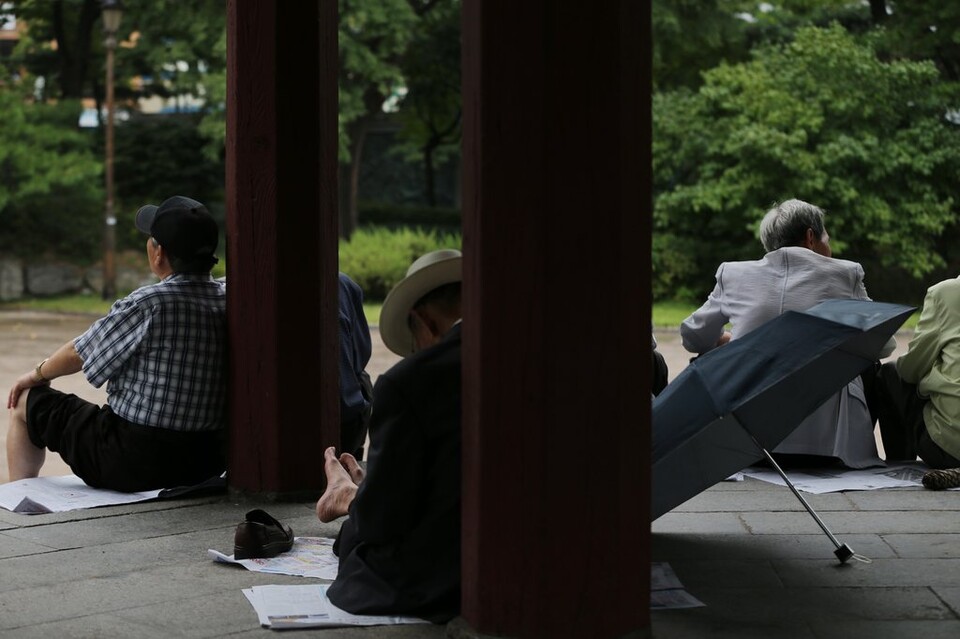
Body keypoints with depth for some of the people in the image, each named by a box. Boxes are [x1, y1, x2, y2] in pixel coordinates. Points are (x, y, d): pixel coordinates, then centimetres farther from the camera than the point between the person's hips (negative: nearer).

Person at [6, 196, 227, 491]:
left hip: (138, 462, -7)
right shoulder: (230, 299, -5)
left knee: (26, 404, 17)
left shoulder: (148, 305, -21)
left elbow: (78, 353, -5)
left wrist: (38, 373, 16)